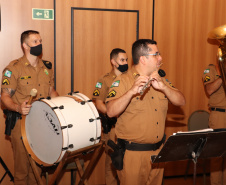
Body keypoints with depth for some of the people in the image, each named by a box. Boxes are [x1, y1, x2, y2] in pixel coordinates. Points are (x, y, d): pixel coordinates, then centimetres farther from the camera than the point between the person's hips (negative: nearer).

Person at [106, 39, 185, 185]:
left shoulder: (161, 80, 10)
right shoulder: (123, 81, -11)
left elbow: (181, 101, -2)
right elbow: (111, 112, -23)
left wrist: (163, 87, -18)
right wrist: (132, 91, -37)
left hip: (158, 151, 6)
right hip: (132, 153, -6)